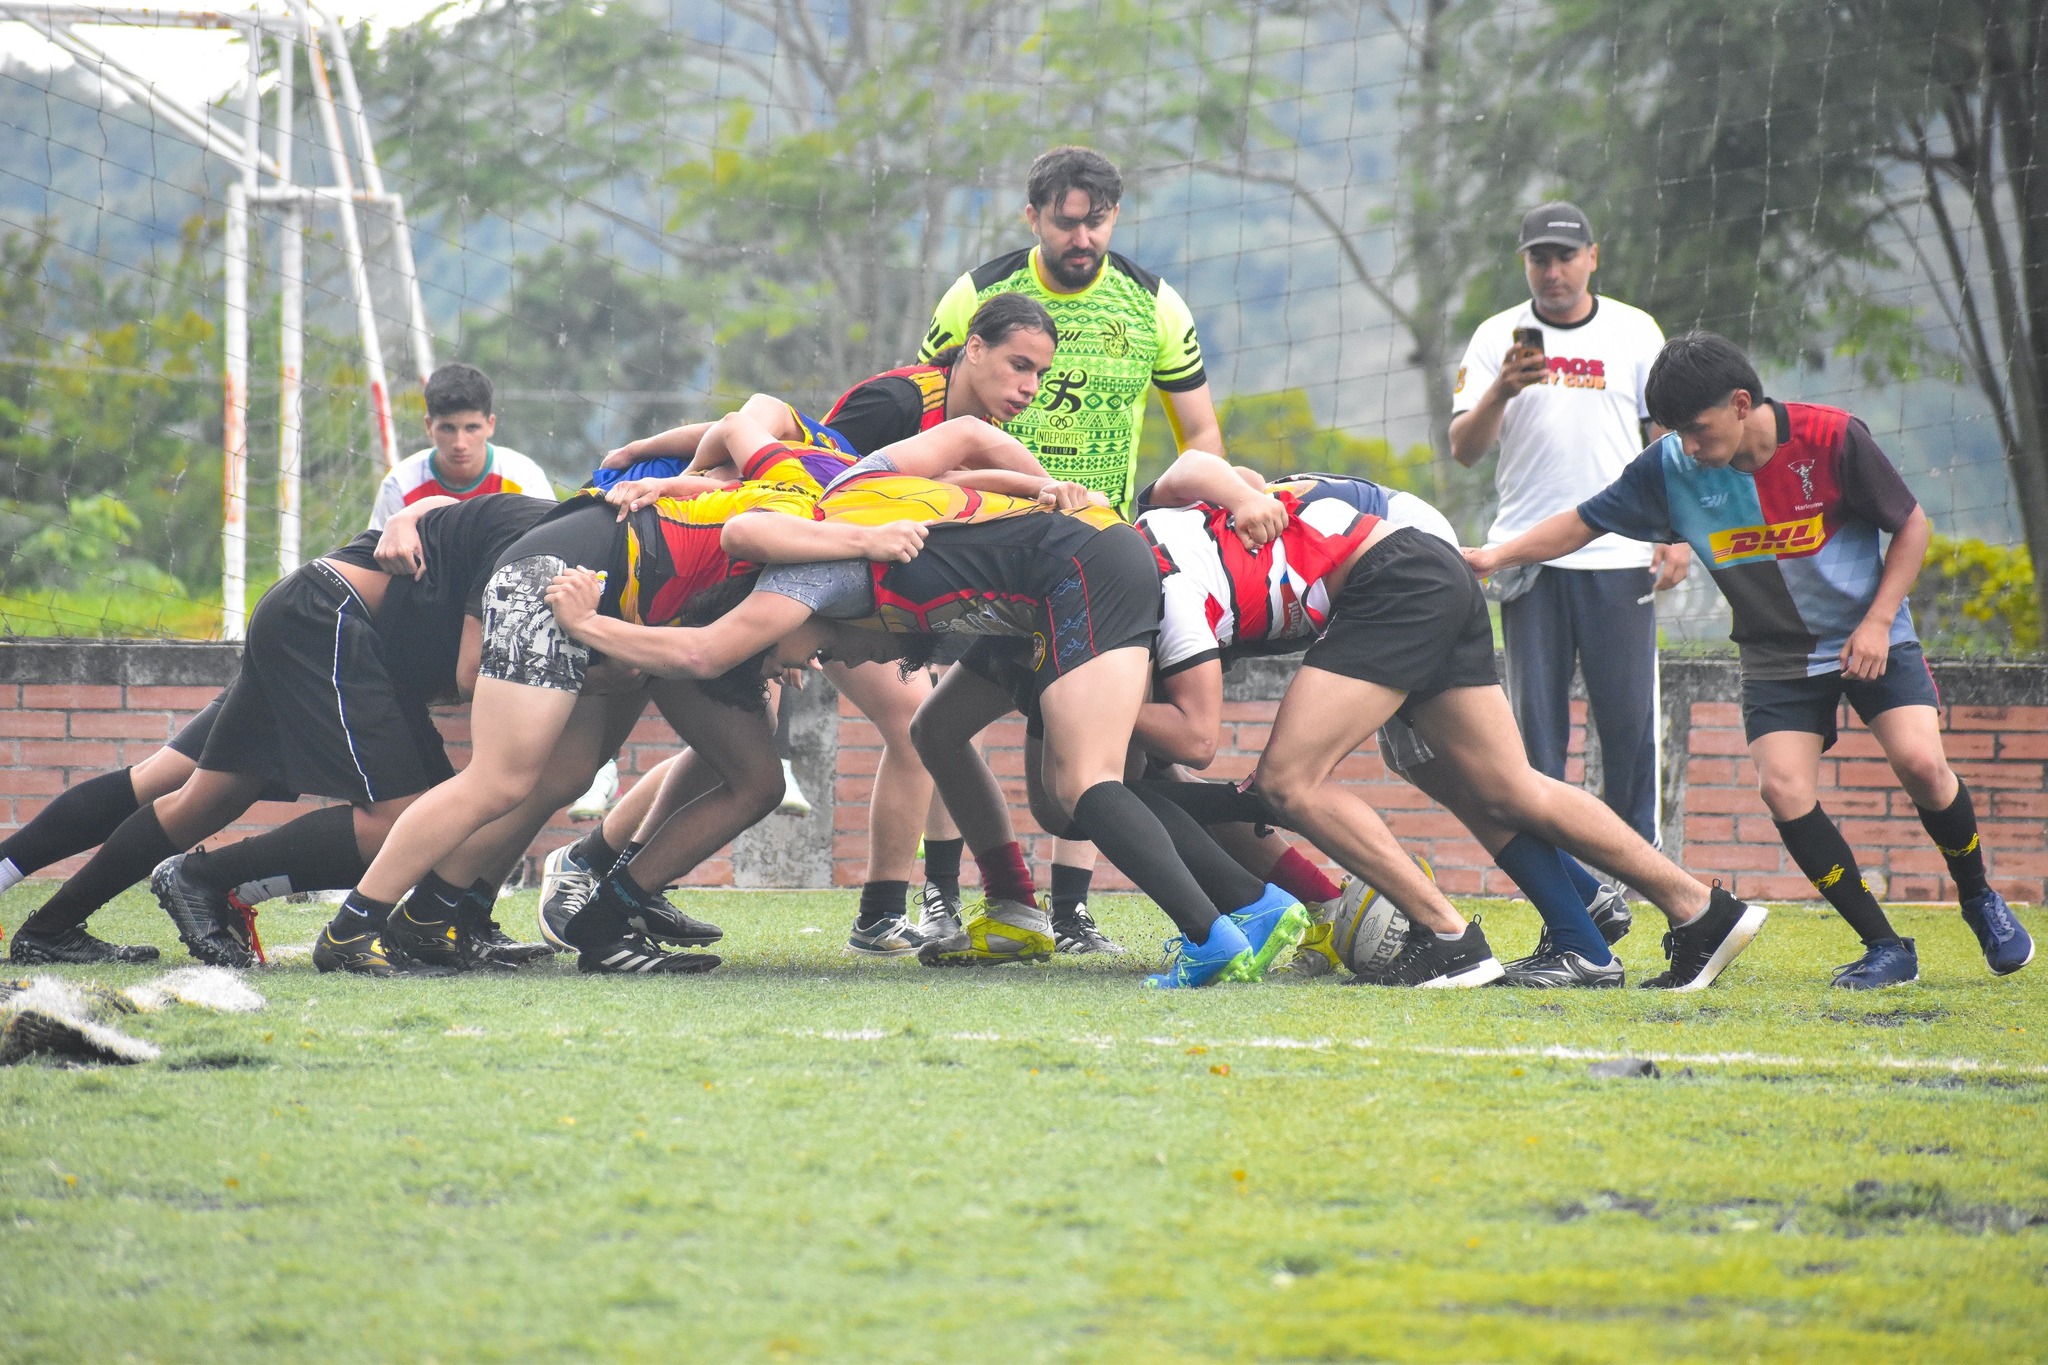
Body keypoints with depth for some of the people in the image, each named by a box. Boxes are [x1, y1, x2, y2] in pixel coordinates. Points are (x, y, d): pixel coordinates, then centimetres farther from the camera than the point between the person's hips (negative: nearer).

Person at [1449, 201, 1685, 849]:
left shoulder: (1635, 332, 6)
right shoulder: (1497, 337, 5)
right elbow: (1464, 449, -2)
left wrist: (1678, 535, 2)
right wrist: (1501, 391, -21)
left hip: (1621, 557, 0)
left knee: (1630, 717, -3)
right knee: (1537, 718, -1)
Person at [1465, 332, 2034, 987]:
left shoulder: (1832, 438, -18)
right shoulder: (1670, 467, -11)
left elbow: (1910, 524, -7)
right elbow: (1585, 522, 1)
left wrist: (1877, 621, -13)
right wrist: (1498, 555, -8)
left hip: (1870, 639, -2)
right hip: (1776, 657, 3)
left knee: (1919, 761, -21)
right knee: (1783, 788, -18)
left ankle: (1979, 897, 8)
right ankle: (1886, 949, -8)